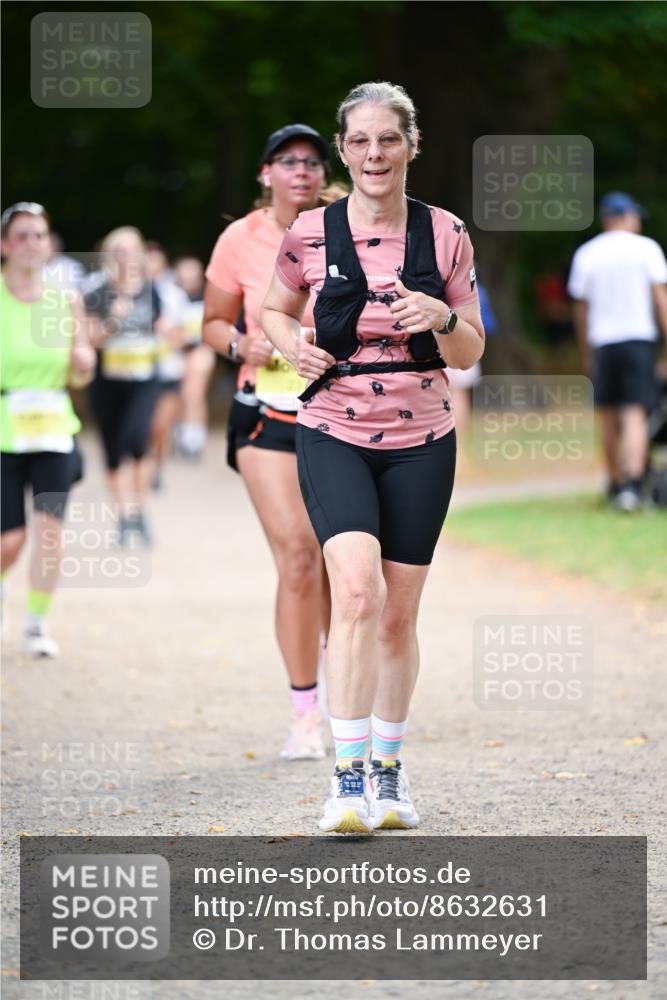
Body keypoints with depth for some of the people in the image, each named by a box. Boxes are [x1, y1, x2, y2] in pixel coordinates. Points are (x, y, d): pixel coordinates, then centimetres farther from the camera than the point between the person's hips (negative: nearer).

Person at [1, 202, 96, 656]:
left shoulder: (67, 300, 6)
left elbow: (78, 376, 14)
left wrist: (83, 361, -7)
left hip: (53, 429, 2)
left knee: (49, 526, -12)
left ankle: (37, 623, 2)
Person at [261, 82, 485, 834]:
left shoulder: (445, 235, 1)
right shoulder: (311, 234, -2)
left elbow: (471, 354, 6)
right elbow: (274, 308, 16)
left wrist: (441, 318, -15)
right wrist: (291, 345, -6)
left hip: (420, 441, 2)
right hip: (334, 435, -2)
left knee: (399, 613, 8)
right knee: (357, 589, -21)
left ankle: (387, 768, 26)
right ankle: (347, 777, -21)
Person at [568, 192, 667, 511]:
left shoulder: (585, 254, 7)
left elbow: (581, 309, 10)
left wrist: (586, 354, 19)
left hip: (602, 341, 2)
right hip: (639, 338, -2)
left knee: (608, 416, 13)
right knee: (635, 414, -9)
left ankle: (615, 483, 21)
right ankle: (632, 483, -25)